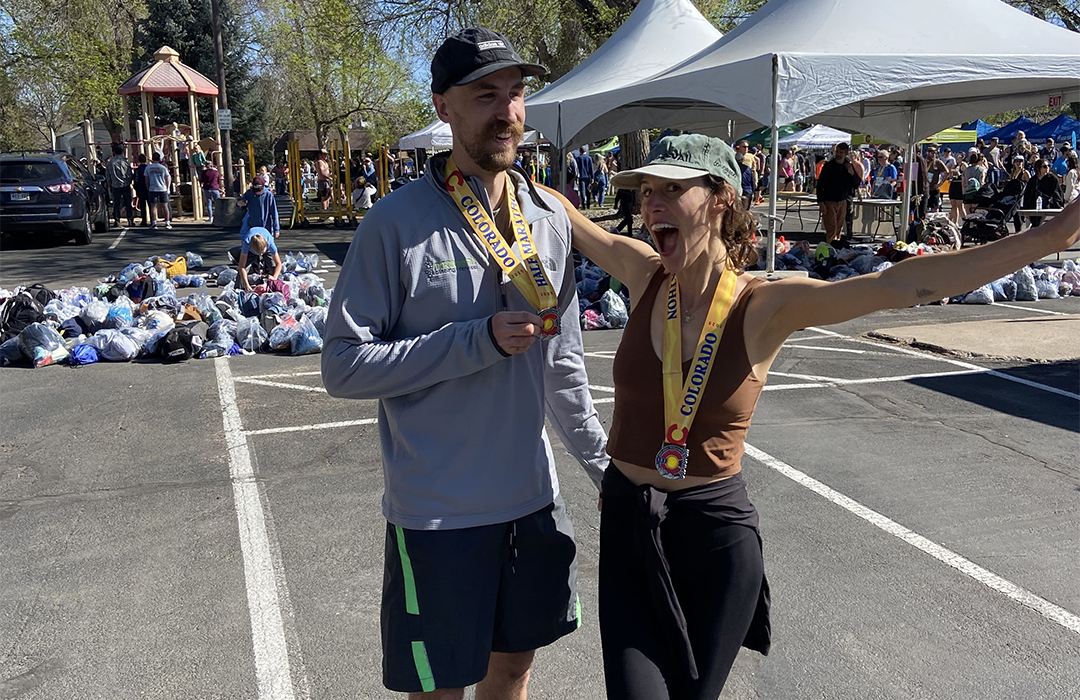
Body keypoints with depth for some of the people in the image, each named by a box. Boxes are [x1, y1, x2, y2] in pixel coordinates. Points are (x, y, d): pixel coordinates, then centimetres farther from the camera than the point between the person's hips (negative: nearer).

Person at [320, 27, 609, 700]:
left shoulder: (551, 218, 3)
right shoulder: (398, 221, -13)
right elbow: (344, 366, -16)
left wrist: (604, 462, 15)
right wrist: (480, 340, -23)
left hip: (534, 499, 5)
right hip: (439, 513, -5)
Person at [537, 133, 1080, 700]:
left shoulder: (763, 306, -12)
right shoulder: (644, 274, -4)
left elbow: (901, 284, -21)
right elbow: (571, 220, 9)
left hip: (717, 531, -1)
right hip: (628, 523, 2)